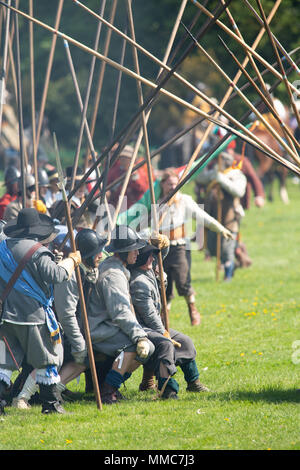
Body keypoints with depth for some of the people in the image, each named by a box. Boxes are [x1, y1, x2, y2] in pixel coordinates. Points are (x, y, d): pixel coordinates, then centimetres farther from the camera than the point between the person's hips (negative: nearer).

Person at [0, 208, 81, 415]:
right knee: (46, 360, 5)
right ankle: (50, 403, 9)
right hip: (33, 314, -6)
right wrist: (72, 261, -5)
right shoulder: (37, 251, -14)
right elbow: (55, 275, -20)